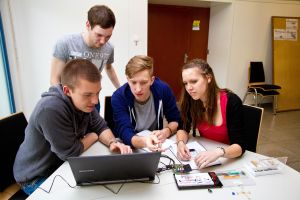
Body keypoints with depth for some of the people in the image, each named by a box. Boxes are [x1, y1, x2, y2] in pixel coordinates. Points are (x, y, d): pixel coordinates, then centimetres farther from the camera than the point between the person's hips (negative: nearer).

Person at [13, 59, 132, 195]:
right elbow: (70, 152, -28)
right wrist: (93, 137, -11)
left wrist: (112, 142, -22)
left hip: (63, 164, 6)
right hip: (37, 177, -6)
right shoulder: (50, 109, -35)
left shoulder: (84, 101, -11)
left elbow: (100, 126, -2)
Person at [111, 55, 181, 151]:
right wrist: (144, 141, -47)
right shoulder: (118, 98, -20)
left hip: (157, 144, 3)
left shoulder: (163, 89, -13)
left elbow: (176, 120, -2)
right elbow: (125, 133, -28)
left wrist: (166, 132, -22)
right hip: (129, 146, -3)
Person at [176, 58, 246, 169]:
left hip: (229, 158, -2)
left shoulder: (231, 101, -22)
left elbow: (239, 146, -23)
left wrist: (218, 152, -41)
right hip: (204, 153, 3)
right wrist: (181, 142, -22)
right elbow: (183, 129, -2)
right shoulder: (190, 100, -11)